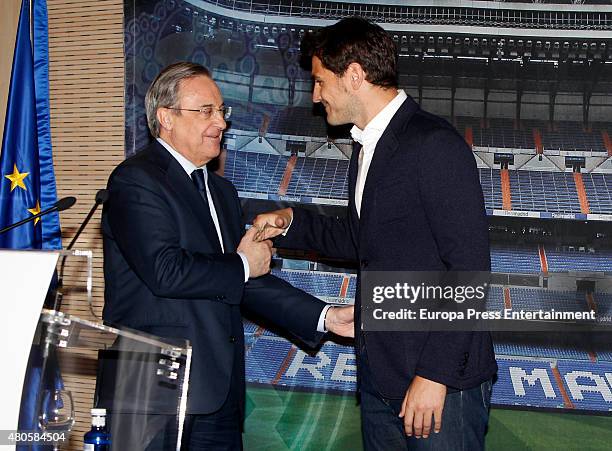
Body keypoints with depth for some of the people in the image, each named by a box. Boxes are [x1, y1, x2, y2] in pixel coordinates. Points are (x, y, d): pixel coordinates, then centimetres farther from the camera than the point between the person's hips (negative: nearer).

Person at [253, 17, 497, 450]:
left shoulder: (435, 144, -16)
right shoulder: (368, 147, 13)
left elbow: (469, 271, -19)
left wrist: (435, 373, -21)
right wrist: (291, 223, 9)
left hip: (439, 380, -9)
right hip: (379, 374, 9)